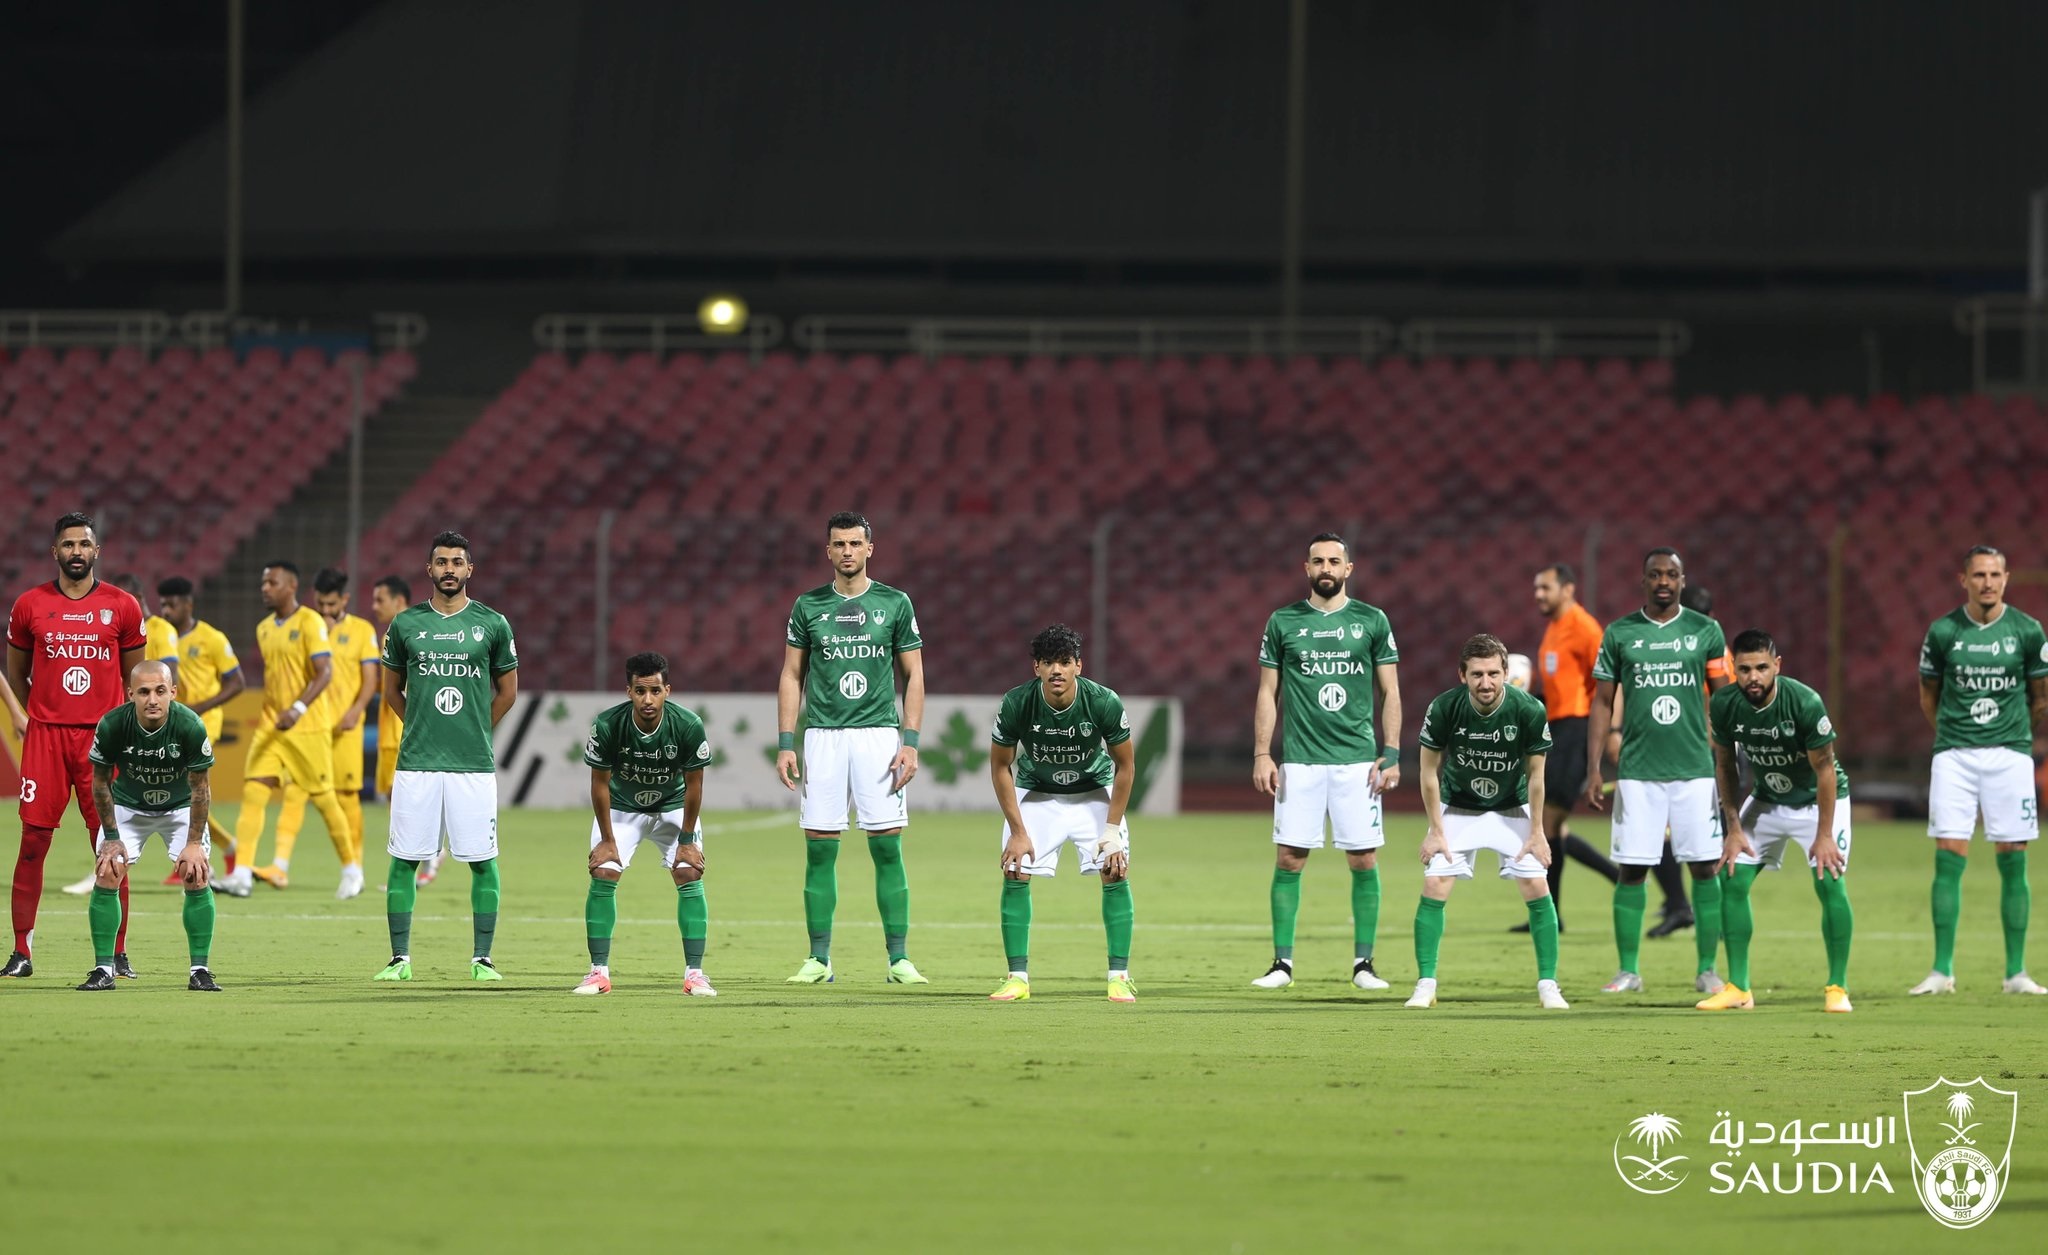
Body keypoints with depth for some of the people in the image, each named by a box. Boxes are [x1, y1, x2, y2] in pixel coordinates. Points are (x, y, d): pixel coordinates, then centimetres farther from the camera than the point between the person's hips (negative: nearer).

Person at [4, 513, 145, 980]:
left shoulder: (122, 607, 4)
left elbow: (134, 678, 13)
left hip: (103, 736, 0)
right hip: (45, 735, 0)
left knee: (109, 846, 0)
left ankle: (117, 954, 6)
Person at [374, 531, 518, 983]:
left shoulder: (492, 624, 3)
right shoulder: (406, 624, 6)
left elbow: (507, 692, 13)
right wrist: (425, 728, 12)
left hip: (474, 763, -1)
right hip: (416, 762, 1)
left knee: (482, 861, -1)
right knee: (404, 860, 0)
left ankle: (482, 959, 6)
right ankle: (400, 958, 6)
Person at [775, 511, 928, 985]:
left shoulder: (894, 604, 4)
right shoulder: (808, 606, 7)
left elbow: (914, 676, 5)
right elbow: (792, 676, 11)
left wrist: (910, 744, -4)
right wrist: (785, 744, 2)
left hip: (879, 734, -1)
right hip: (823, 734, 1)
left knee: (887, 848, -5)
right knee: (819, 851, 0)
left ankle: (899, 958, -2)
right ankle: (819, 959, 5)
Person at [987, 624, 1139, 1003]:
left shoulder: (1104, 703, -26)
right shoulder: (1016, 704, -25)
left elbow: (1125, 765, -12)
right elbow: (1000, 766, -11)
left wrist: (1112, 828, -15)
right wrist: (1018, 830, -14)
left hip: (1093, 793, 0)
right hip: (1036, 793, 0)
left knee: (1116, 873, -14)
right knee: (1015, 875, -12)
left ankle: (1120, 977, -5)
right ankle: (1018, 977, -4)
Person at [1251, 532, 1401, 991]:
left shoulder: (1372, 621, 5)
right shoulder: (1284, 622, 7)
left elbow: (1390, 692, 7)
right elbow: (1268, 692, 9)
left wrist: (1391, 755, -2)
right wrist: (1261, 755, 0)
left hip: (1357, 759, 0)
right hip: (1299, 760, 0)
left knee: (1363, 859, -2)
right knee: (1289, 858, -3)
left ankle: (1363, 962, 6)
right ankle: (1282, 962, 3)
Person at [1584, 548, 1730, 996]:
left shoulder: (1705, 631, 5)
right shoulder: (1619, 634, 5)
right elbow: (1602, 702, 9)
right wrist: (1593, 768, 2)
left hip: (1695, 769, 0)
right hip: (1638, 771, 0)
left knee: (1705, 867, -2)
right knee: (1632, 870, -2)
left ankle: (1707, 969, 5)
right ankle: (1628, 970, 6)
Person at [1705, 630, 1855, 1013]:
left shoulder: (1806, 703, -30)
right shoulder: (1724, 705, -18)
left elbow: (1825, 770, -22)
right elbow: (1725, 765, -1)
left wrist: (1824, 835, -21)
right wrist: (1733, 828, -3)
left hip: (1818, 800, -4)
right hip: (1766, 803, 4)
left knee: (1829, 881, -19)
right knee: (1732, 880, -5)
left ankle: (1837, 988, -8)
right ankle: (1738, 989, 4)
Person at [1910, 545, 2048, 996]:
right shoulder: (1943, 632, 0)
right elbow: (1929, 696, 14)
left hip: (2010, 752, 0)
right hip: (1954, 754, 0)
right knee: (1948, 859, -5)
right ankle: (1942, 970, -2)